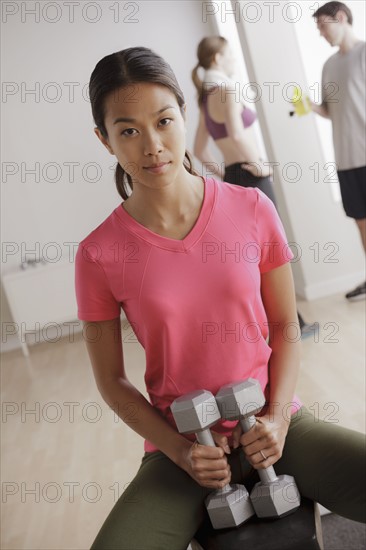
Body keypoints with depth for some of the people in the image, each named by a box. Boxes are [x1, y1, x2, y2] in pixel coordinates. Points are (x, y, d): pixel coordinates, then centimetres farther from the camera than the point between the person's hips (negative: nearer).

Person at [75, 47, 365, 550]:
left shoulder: (251, 210, -6)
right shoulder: (99, 254, -9)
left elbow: (285, 327, 2)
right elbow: (112, 381, 0)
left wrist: (277, 418, -12)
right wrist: (180, 450, -11)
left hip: (274, 426, 1)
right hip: (181, 447, -1)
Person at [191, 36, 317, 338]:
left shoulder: (206, 97, 14)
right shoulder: (226, 89, -13)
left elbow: (199, 150, 17)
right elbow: (237, 135, -30)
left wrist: (224, 173, 13)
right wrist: (258, 166, -18)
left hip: (234, 179, 9)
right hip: (251, 178, -9)